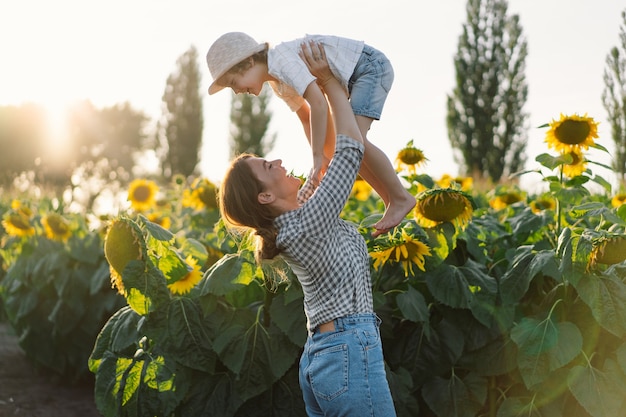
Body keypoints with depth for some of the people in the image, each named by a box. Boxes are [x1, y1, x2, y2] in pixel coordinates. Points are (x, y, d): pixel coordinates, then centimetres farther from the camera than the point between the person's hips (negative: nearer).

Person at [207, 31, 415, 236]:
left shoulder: (281, 60, -25)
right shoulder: (278, 84, 6)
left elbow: (318, 103, -33)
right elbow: (307, 118, 11)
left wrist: (317, 155, -30)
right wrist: (321, 157, 1)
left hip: (370, 65, -10)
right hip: (354, 78, 10)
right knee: (333, 147, 4)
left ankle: (401, 198, -9)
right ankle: (390, 201, 8)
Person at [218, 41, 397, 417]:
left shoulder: (290, 218, 9)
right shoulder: (310, 220, -16)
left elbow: (328, 155, 21)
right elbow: (352, 148, -10)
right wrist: (330, 82, -2)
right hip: (352, 353, -10)